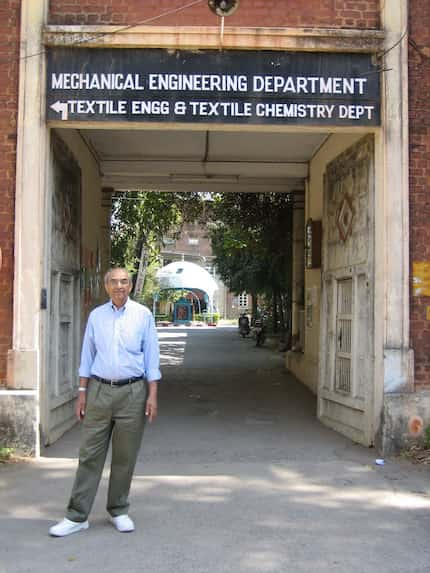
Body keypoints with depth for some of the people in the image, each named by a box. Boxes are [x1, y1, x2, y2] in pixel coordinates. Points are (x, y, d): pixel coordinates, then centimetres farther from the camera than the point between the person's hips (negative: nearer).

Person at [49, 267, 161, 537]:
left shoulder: (143, 315, 2)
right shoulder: (96, 316, 8)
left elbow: (151, 356, 1)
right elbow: (87, 356, 12)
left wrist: (152, 395, -5)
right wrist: (82, 392, 6)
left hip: (132, 392, -1)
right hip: (99, 391, 2)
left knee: (125, 457, 6)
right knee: (90, 454, 2)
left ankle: (119, 511, 20)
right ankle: (77, 516, 8)